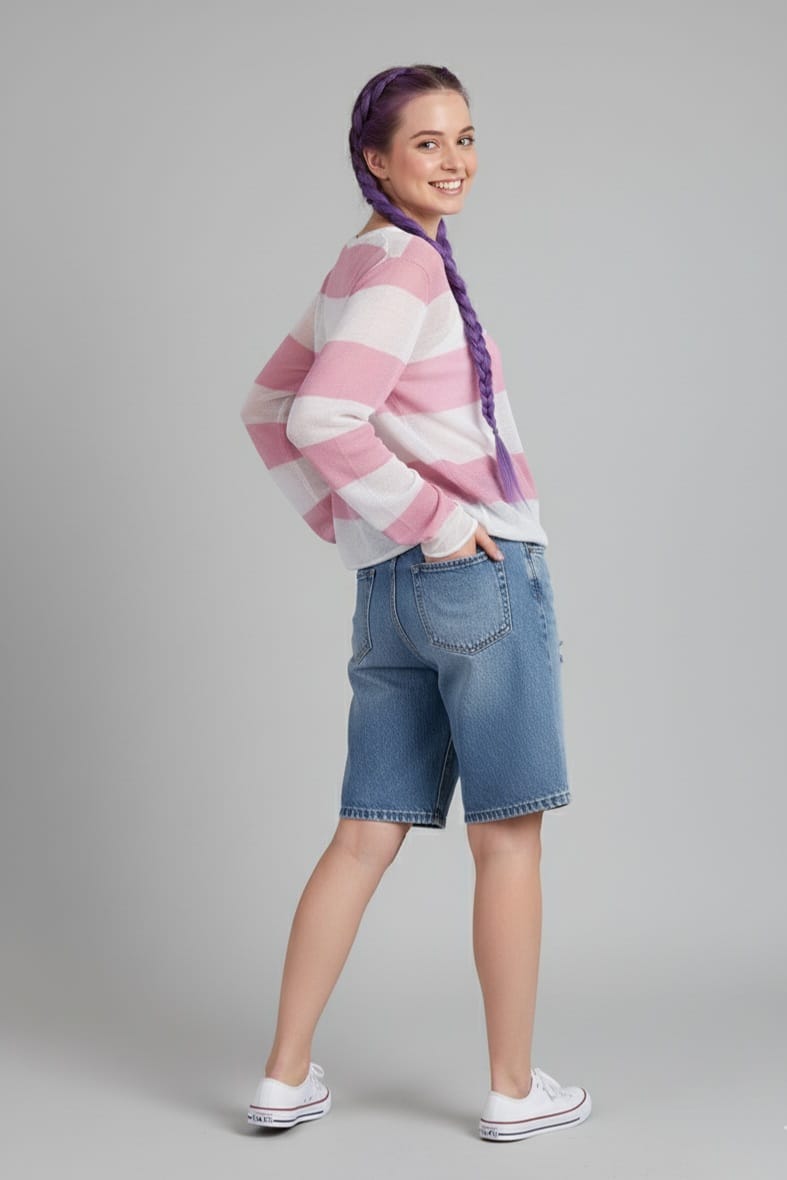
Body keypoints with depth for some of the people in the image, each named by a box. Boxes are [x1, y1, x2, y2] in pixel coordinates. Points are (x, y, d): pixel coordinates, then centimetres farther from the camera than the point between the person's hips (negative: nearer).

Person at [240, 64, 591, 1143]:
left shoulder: (360, 267, 16)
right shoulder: (408, 264, -12)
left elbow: (266, 404, 25)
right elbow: (317, 419, -24)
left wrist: (344, 524, 17)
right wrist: (428, 519, -16)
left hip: (391, 592, 9)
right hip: (481, 571, -8)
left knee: (365, 839, 11)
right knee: (508, 840, 3)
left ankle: (286, 1078, 15)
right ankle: (515, 1088, 14)